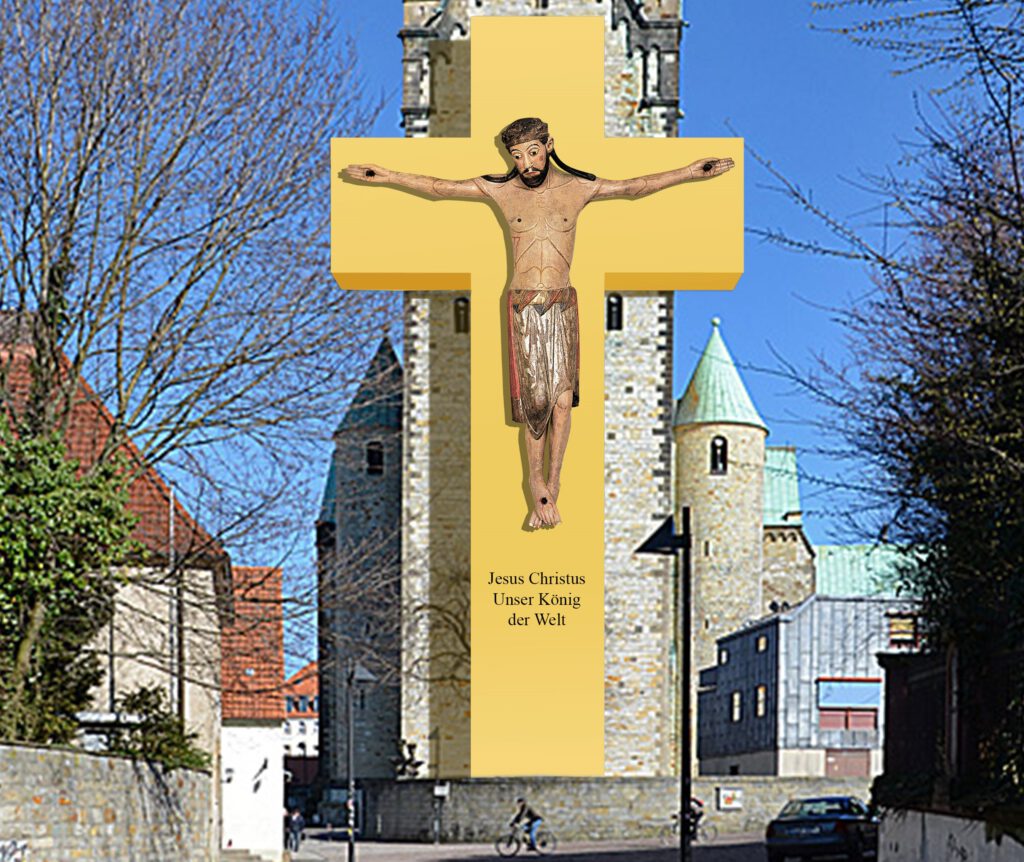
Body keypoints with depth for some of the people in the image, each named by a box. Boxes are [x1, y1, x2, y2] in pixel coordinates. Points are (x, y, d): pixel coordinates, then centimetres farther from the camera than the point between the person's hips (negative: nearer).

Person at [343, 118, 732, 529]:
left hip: (563, 305, 0)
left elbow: (634, 187, 6)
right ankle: (539, 484, 8)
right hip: (523, 306, 0)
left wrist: (688, 172, -1)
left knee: (562, 391, -9)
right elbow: (437, 187, 6)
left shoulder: (577, 188, 2)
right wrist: (387, 177, 2)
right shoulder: (501, 190, 3)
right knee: (533, 397, -3)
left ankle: (550, 488, -5)